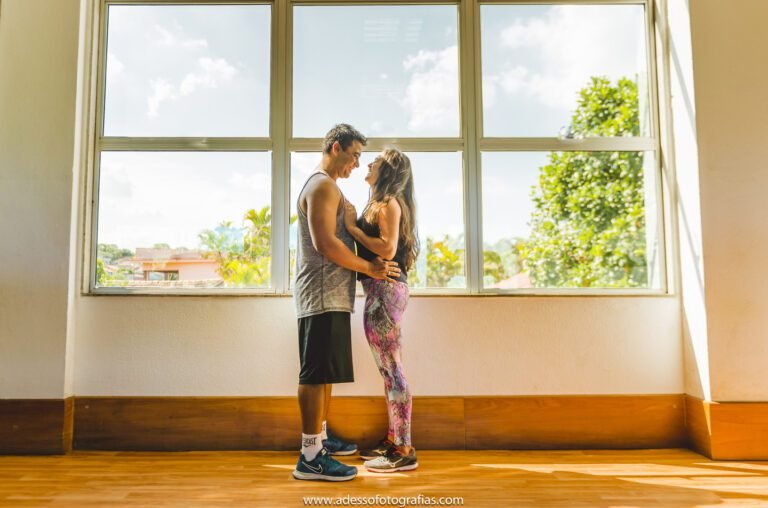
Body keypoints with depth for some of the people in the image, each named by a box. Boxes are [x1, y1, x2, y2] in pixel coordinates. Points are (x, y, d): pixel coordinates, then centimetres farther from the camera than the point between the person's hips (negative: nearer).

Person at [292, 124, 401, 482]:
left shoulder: (325, 186, 22)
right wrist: (370, 268, -15)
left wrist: (370, 264, 15)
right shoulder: (323, 185, -11)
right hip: (323, 295, -11)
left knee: (322, 374, 16)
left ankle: (319, 439, 27)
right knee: (316, 375, -8)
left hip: (330, 295, 11)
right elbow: (325, 242, -21)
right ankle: (310, 458, -1)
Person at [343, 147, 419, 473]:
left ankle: (403, 451, 3)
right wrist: (354, 225, 6)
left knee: (391, 369, -5)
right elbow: (374, 246, 12)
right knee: (389, 370, 14)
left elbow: (387, 249, -20)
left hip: (385, 290, -10)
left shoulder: (388, 203, -8)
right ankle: (394, 439, 25)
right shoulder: (381, 204, 19)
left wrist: (352, 227, -12)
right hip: (381, 290, 10)